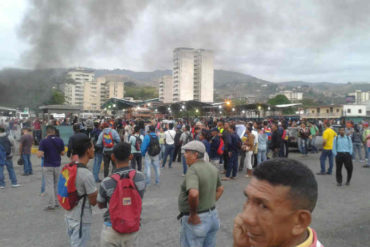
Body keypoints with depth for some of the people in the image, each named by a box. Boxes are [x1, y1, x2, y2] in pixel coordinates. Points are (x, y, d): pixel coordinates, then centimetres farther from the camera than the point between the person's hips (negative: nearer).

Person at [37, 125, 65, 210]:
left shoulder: (44, 141, -11)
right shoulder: (60, 141, -2)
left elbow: (39, 155, -16)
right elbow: (62, 153, 4)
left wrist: (44, 154, 4)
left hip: (48, 166, -3)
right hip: (57, 166, 3)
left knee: (49, 185, 0)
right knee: (56, 184, 17)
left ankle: (50, 204, 0)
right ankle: (57, 202, 24)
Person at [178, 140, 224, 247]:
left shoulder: (193, 170, -23)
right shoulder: (212, 167, 4)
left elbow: (193, 194, -39)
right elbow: (220, 189, 18)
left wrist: (193, 214, -25)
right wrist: (211, 203, 13)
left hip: (197, 219, -8)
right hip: (213, 215, 8)